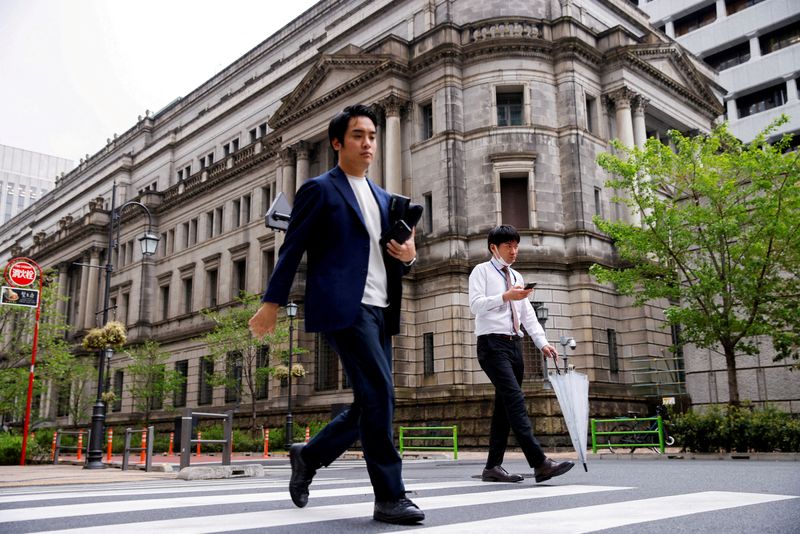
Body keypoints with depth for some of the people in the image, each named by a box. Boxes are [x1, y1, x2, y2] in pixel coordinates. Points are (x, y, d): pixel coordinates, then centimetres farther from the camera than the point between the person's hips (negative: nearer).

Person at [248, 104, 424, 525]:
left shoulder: (383, 198, 22)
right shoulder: (319, 189, 3)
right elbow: (292, 249, -1)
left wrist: (407, 256, 2)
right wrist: (272, 302, -6)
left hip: (380, 311, 8)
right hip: (343, 307, -8)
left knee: (371, 404, 8)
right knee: (379, 394, -14)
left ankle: (308, 457, 29)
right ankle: (390, 497, -4)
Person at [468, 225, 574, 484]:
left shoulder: (517, 277, 22)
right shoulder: (481, 271, 3)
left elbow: (527, 314, 16)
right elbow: (475, 304, -11)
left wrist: (543, 343, 5)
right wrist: (505, 296, -20)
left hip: (514, 345, 7)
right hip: (492, 343, -7)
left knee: (505, 405, 5)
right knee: (515, 399, -19)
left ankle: (493, 467, 10)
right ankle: (540, 463, -27)